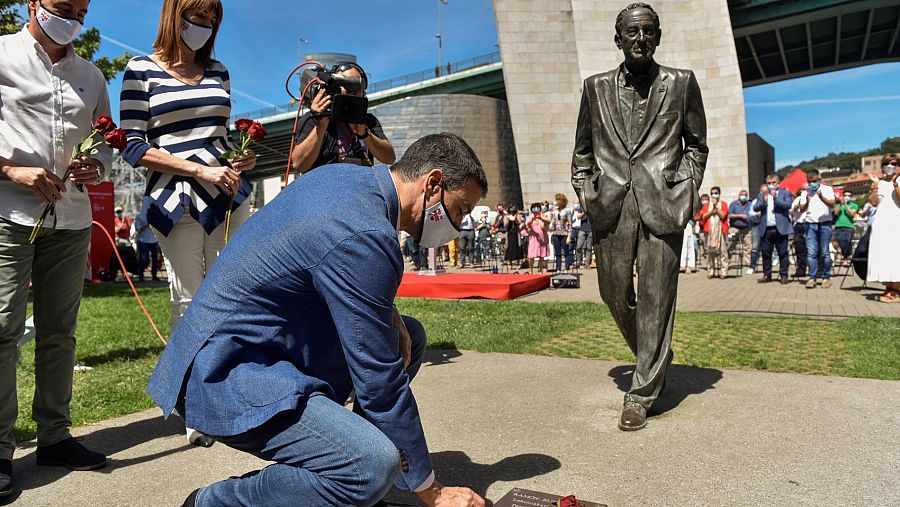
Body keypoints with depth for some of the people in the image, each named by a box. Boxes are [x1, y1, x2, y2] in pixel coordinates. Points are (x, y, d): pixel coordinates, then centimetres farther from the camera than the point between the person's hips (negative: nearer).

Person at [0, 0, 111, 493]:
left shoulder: (90, 75, 17)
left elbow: (108, 138, 20)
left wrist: (98, 165, -1)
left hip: (71, 217, 4)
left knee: (59, 331, 7)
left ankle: (54, 435, 17)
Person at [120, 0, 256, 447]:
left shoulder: (218, 72, 17)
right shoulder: (142, 70, 4)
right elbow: (134, 147, -3)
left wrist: (241, 157, 1)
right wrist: (201, 170, -13)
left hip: (228, 195, 3)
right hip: (176, 200, -3)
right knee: (187, 302, 1)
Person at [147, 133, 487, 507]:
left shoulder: (340, 175, 3)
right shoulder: (365, 236, -26)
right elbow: (381, 381, -22)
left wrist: (387, 312, -1)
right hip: (226, 376, -10)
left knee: (410, 337, 10)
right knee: (373, 466, -28)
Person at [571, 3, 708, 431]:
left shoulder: (681, 83, 9)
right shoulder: (596, 88, 12)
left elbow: (696, 145, 14)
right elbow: (582, 150, 17)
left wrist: (687, 191, 2)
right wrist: (585, 194, 7)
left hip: (662, 203, -2)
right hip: (610, 204, 2)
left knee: (656, 297, -3)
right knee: (615, 293, 7)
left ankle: (641, 394, 8)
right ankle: (653, 358, 34)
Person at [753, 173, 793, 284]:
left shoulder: (785, 193, 8)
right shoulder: (761, 195, 14)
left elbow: (788, 205, -8)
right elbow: (755, 208, 2)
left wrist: (776, 198, -18)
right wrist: (763, 201, -16)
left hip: (780, 228, -2)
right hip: (766, 229, 2)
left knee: (783, 253, 0)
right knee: (766, 253, 5)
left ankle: (783, 275, 6)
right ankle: (767, 275, 13)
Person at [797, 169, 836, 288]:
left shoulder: (827, 189, 4)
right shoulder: (805, 192, 11)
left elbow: (832, 205, -9)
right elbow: (801, 210, 5)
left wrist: (821, 197, -25)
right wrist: (807, 202, -15)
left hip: (825, 225, -2)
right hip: (811, 225, 2)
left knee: (825, 253, 0)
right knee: (811, 252, -5)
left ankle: (826, 278, 7)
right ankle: (812, 278, -4)